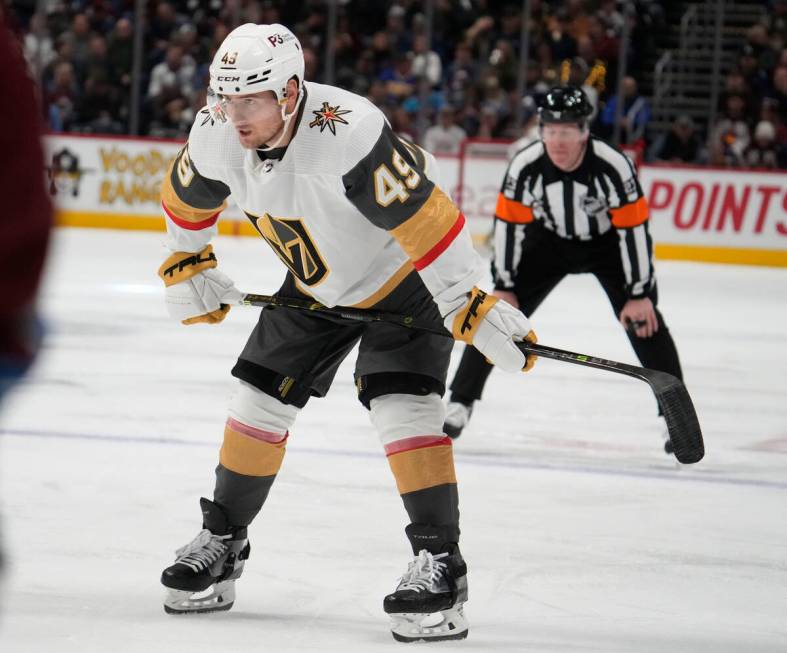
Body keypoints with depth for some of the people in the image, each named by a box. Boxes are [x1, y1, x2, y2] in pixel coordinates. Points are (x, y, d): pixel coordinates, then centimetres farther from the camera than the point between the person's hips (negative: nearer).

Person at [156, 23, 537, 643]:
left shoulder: (350, 134, -39)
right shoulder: (216, 136, -17)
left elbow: (426, 219, -38)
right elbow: (187, 198, 7)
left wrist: (471, 307, -37)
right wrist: (187, 265, 15)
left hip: (404, 277, -7)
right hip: (316, 285, 7)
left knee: (402, 405, -21)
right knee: (260, 401, 6)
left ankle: (440, 564, -16)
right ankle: (222, 545, 22)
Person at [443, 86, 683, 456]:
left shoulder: (613, 166, -32)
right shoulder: (526, 167, -26)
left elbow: (634, 228, -26)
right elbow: (509, 223, -14)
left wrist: (640, 294, -24)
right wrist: (503, 285, -13)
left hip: (606, 242, -2)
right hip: (548, 240, 2)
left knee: (643, 321, -16)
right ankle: (460, 403, 4)